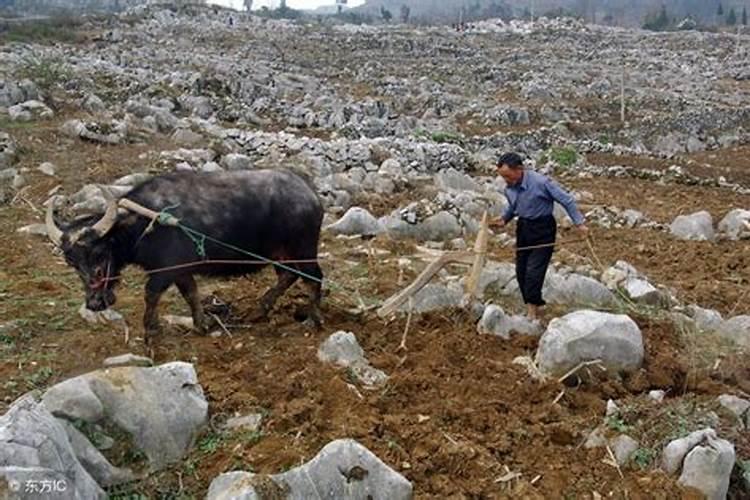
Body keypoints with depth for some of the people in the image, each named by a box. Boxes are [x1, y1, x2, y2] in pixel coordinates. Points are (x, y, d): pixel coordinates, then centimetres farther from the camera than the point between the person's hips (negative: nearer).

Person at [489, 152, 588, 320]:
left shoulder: (541, 182, -23)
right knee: (521, 271, 8)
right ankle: (535, 305, 25)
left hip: (543, 230, -7)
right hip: (523, 228, 7)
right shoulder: (509, 188, -4)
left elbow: (566, 200, -14)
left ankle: (532, 312, -1)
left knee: (534, 271, -11)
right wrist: (504, 220, 1)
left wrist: (579, 223, -13)